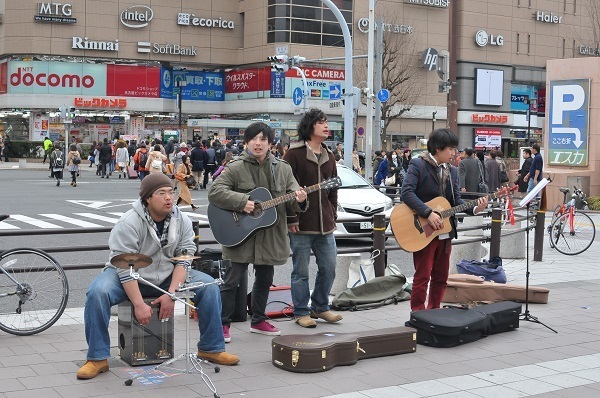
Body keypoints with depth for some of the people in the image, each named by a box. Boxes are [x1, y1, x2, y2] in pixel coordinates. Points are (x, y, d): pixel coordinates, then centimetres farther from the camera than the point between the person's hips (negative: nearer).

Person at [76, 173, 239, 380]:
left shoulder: (182, 221, -7)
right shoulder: (129, 223, -23)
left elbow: (183, 260, -8)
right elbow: (125, 268, -24)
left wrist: (171, 294, -21)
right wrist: (139, 304, -28)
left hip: (167, 277, 4)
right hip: (128, 278, -4)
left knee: (209, 286, -13)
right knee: (97, 292, -33)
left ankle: (210, 348, 0)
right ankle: (98, 358, -20)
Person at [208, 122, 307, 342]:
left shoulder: (282, 169, 6)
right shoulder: (235, 168, -6)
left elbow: (293, 198, 5)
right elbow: (214, 191, -12)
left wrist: (299, 200, -20)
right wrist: (241, 202, -22)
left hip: (270, 235, 5)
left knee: (264, 280, 15)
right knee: (232, 280, -2)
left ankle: (258, 321, 30)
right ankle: (223, 324, 8)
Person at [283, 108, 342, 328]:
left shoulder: (329, 156, 14)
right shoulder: (294, 153, -7)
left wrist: (333, 215, 15)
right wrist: (291, 219, -12)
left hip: (325, 224, 6)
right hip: (301, 224, -6)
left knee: (329, 267, 10)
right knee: (301, 271, 2)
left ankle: (320, 307, 26)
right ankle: (301, 312, 15)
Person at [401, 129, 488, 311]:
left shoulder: (452, 171, 12)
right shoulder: (417, 164, -8)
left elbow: (456, 200, 10)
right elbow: (407, 193, -19)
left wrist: (474, 208, -9)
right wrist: (428, 213, -26)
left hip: (445, 232, 7)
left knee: (441, 277, 12)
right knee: (422, 276, -4)